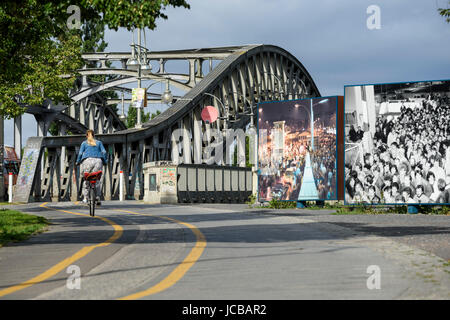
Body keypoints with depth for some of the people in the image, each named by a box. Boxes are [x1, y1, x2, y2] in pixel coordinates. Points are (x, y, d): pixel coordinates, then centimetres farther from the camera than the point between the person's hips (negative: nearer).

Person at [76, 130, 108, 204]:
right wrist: (105, 161, 16)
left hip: (87, 160, -1)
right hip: (98, 161, 1)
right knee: (97, 180, 5)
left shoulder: (84, 143, 15)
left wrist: (78, 162, 17)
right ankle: (98, 197, -1)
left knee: (86, 179, 6)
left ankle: (85, 198, 1)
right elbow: (104, 152, 9)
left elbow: (80, 153, 6)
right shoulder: (98, 142, 19)